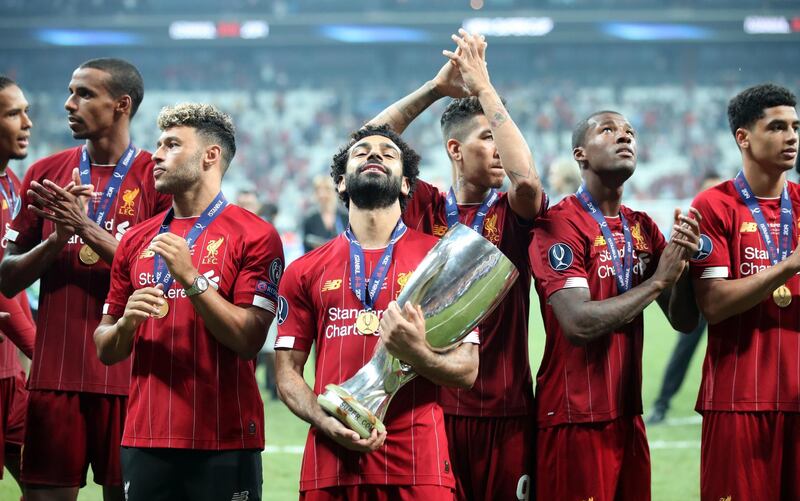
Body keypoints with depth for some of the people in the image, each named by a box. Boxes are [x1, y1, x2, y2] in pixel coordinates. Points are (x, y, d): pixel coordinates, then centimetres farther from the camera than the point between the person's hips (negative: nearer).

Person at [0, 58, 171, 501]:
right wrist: (59, 237, -7)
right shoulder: (45, 174, 10)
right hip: (54, 373, 3)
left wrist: (87, 229, -15)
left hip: (128, 376, -3)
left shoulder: (157, 178, 0)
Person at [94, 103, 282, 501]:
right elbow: (105, 351, 14)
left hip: (224, 442, -4)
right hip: (145, 439, 4)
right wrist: (126, 323, -7)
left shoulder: (255, 236, -2)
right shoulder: (136, 240, 12)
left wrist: (191, 279, -18)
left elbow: (249, 340, -12)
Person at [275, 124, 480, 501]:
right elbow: (288, 373, 9)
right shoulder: (305, 271, 11)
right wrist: (329, 425, -9)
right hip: (330, 462, 1)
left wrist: (418, 354, -18)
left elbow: (466, 371, 2)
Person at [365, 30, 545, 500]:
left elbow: (526, 178, -18)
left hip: (505, 412, 0)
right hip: (431, 405, 0)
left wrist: (483, 87, -14)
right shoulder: (423, 210, 6)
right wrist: (438, 87, -4)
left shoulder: (513, 213, 4)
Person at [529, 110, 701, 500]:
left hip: (628, 414, 7)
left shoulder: (643, 228, 12)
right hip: (575, 420, -7)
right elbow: (578, 324, -21)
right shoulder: (559, 224, -10)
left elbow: (683, 321, 10)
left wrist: (683, 260, -9)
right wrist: (658, 280, -13)